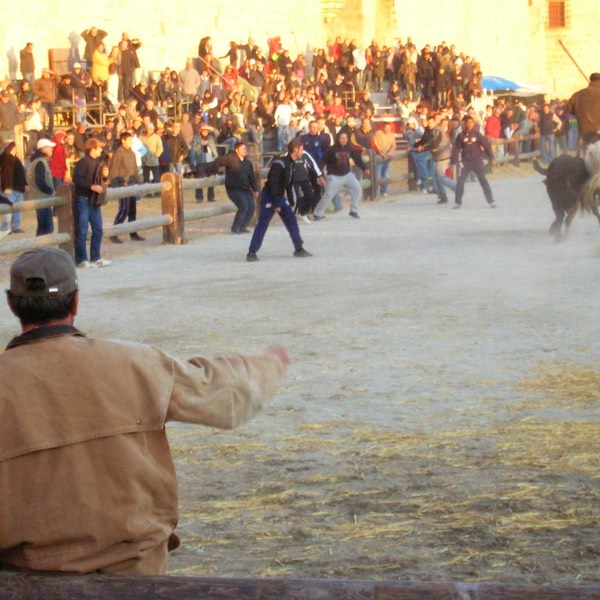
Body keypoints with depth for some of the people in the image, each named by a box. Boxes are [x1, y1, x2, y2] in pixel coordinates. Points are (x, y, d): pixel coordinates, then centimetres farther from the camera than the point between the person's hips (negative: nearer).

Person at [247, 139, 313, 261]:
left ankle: (299, 249, 17)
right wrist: (276, 204, -24)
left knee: (292, 221, 8)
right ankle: (251, 252, -6)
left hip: (280, 196, 8)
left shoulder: (293, 164, 5)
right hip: (269, 196, -8)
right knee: (262, 224, -8)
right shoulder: (279, 164, -22)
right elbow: (273, 184, -24)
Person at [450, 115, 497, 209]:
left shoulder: (477, 134, -2)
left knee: (483, 181, -4)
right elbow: (456, 149, 4)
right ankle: (457, 202, 7)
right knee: (460, 182, -5)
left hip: (477, 161, -1)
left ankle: (491, 202, 2)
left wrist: (491, 158, -8)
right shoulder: (461, 136, 1)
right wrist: (453, 162, 1)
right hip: (466, 162, 1)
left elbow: (486, 145, -2)